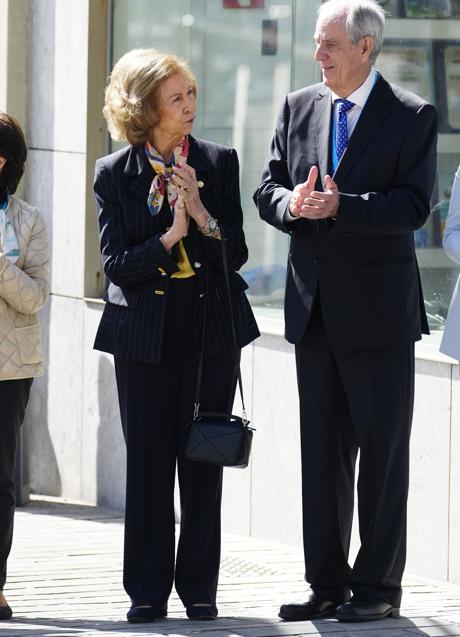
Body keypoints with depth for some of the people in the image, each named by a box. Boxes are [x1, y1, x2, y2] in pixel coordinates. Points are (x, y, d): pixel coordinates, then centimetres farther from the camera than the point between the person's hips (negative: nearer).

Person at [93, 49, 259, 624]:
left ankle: (199, 588, 11)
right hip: (145, 333, -1)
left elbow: (236, 254, -1)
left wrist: (201, 212, -18)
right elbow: (117, 264, -7)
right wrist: (171, 235, -20)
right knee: (147, 463, 1)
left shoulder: (219, 162, 2)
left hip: (211, 326, 1)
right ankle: (147, 592, 9)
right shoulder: (114, 174, -1)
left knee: (203, 463, 3)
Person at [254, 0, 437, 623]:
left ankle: (378, 585, 7)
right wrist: (291, 203, -13)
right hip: (314, 307, 5)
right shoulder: (297, 109, 9)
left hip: (378, 310, -5)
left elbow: (413, 205, -13)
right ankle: (327, 585, 15)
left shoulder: (412, 117, -6)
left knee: (383, 449, 0)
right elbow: (268, 188, 9)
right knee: (321, 449, 9)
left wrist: (341, 206, -23)